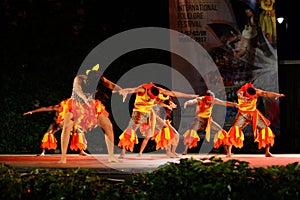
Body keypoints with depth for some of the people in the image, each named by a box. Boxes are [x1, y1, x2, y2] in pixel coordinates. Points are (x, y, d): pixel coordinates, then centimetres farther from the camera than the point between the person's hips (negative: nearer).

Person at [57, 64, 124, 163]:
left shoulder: (98, 78, -18)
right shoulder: (79, 79, -28)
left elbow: (110, 84, -31)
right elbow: (77, 89, -48)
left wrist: (120, 90, -53)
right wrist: (84, 98, -70)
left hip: (91, 106, 3)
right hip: (76, 105, -3)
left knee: (108, 126, -8)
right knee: (67, 127, -25)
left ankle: (111, 155, 0)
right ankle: (63, 157, -20)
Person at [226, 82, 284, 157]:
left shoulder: (256, 91, -18)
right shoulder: (241, 91, -25)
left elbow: (267, 93, -29)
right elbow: (239, 96, -49)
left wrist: (277, 95, -49)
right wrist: (243, 98, -74)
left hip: (254, 114, 3)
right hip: (243, 114, -3)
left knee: (265, 129, -5)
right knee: (234, 130, -21)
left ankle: (267, 152, 6)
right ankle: (229, 152, -14)